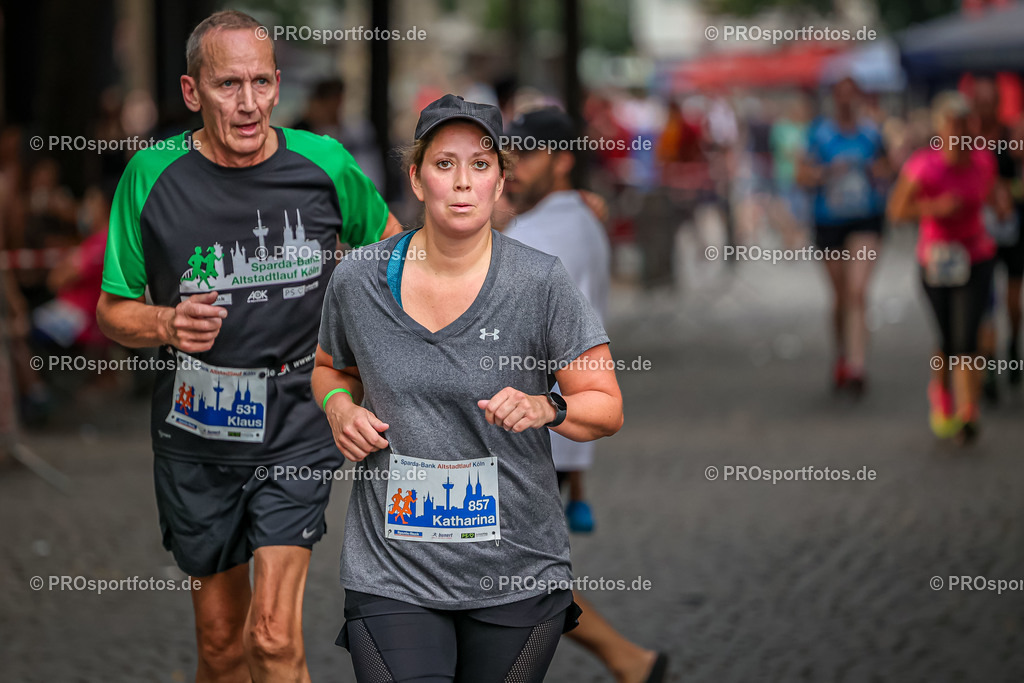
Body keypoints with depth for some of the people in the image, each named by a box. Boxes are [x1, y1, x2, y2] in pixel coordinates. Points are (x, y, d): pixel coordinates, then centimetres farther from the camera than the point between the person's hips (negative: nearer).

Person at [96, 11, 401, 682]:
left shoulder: (323, 164, -6)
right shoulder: (152, 175, -7)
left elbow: (389, 243, 14)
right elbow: (113, 309, 2)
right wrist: (167, 324, -19)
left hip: (297, 432, -1)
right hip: (196, 442, 1)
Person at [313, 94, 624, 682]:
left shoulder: (541, 282, -6)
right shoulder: (357, 280, 0)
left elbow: (607, 408, -2)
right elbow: (332, 368, 20)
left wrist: (545, 408, -21)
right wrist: (339, 406, -2)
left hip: (517, 577, 0)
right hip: (391, 576, 1)